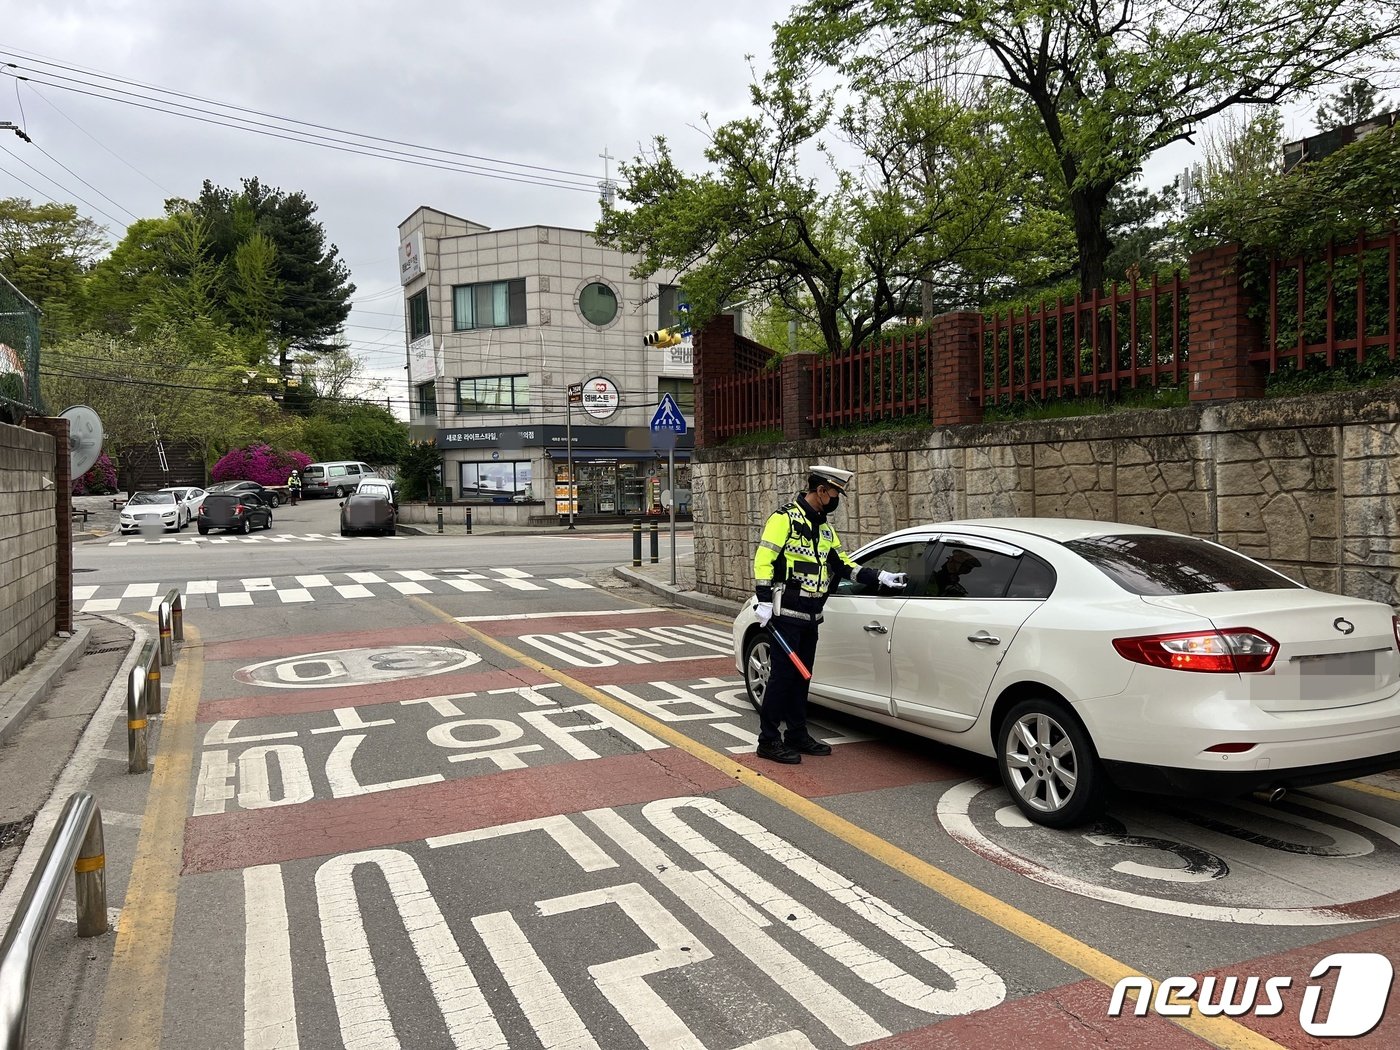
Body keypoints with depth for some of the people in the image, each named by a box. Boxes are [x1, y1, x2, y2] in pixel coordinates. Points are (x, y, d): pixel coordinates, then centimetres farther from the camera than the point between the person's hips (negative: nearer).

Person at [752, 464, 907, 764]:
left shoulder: (824, 528, 17)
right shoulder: (785, 519, -10)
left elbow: (844, 563, 18)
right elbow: (763, 560, -15)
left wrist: (880, 577, 9)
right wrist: (764, 601, -20)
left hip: (810, 616, 8)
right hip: (787, 614, -8)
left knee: (801, 676, 14)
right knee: (782, 675, -6)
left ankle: (797, 735, 24)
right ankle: (768, 740, 2)